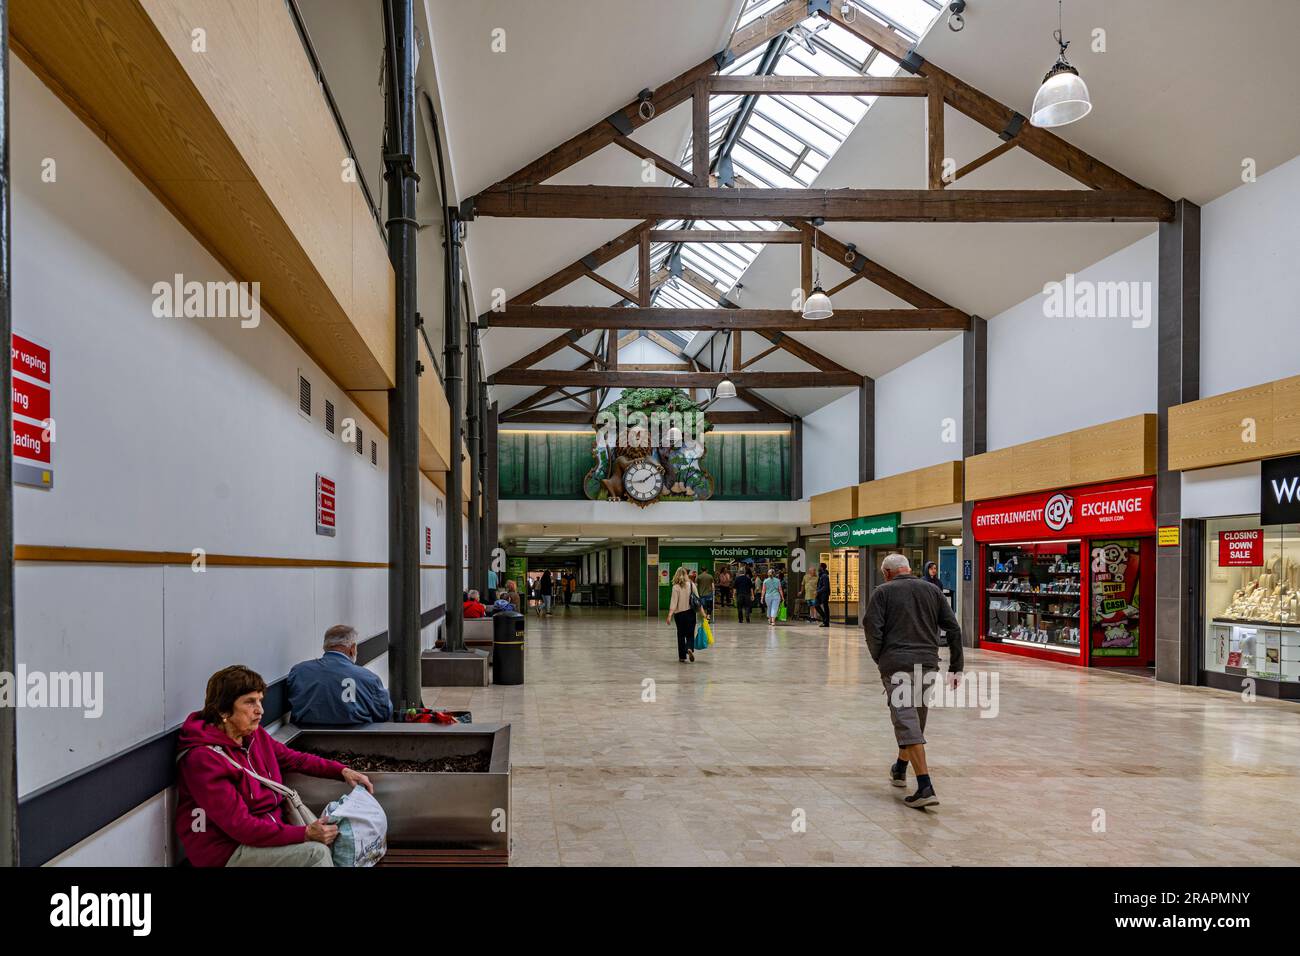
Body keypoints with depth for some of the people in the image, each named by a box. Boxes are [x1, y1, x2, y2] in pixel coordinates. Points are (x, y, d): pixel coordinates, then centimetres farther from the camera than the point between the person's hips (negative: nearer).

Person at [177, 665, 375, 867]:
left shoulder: (255, 735, 3)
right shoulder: (203, 759, -22)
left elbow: (294, 759, 17)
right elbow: (240, 825, -25)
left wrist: (343, 771, 4)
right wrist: (305, 834, -28)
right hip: (229, 853, -8)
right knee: (315, 852, -22)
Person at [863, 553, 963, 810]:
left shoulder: (883, 592, 2)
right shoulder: (932, 590, 14)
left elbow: (872, 626, -9)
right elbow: (953, 629, 11)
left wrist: (879, 658, 5)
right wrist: (955, 667, 16)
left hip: (896, 663, -5)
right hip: (927, 663, 5)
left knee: (907, 722, -7)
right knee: (916, 719, 21)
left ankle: (925, 787, -17)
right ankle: (900, 770, 40)